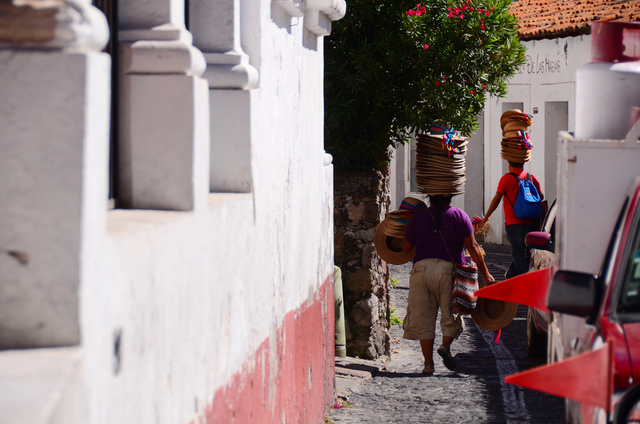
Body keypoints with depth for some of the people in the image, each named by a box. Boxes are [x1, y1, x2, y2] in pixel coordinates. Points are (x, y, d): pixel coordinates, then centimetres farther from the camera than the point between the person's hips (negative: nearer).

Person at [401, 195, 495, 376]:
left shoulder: (419, 217, 10)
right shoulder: (459, 215, 7)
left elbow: (406, 246, 15)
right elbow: (472, 247, 2)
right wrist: (485, 274, 6)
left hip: (422, 267, 1)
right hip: (449, 270, -1)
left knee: (423, 318, 5)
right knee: (450, 314, 11)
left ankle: (428, 364, 0)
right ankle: (446, 345, -16)